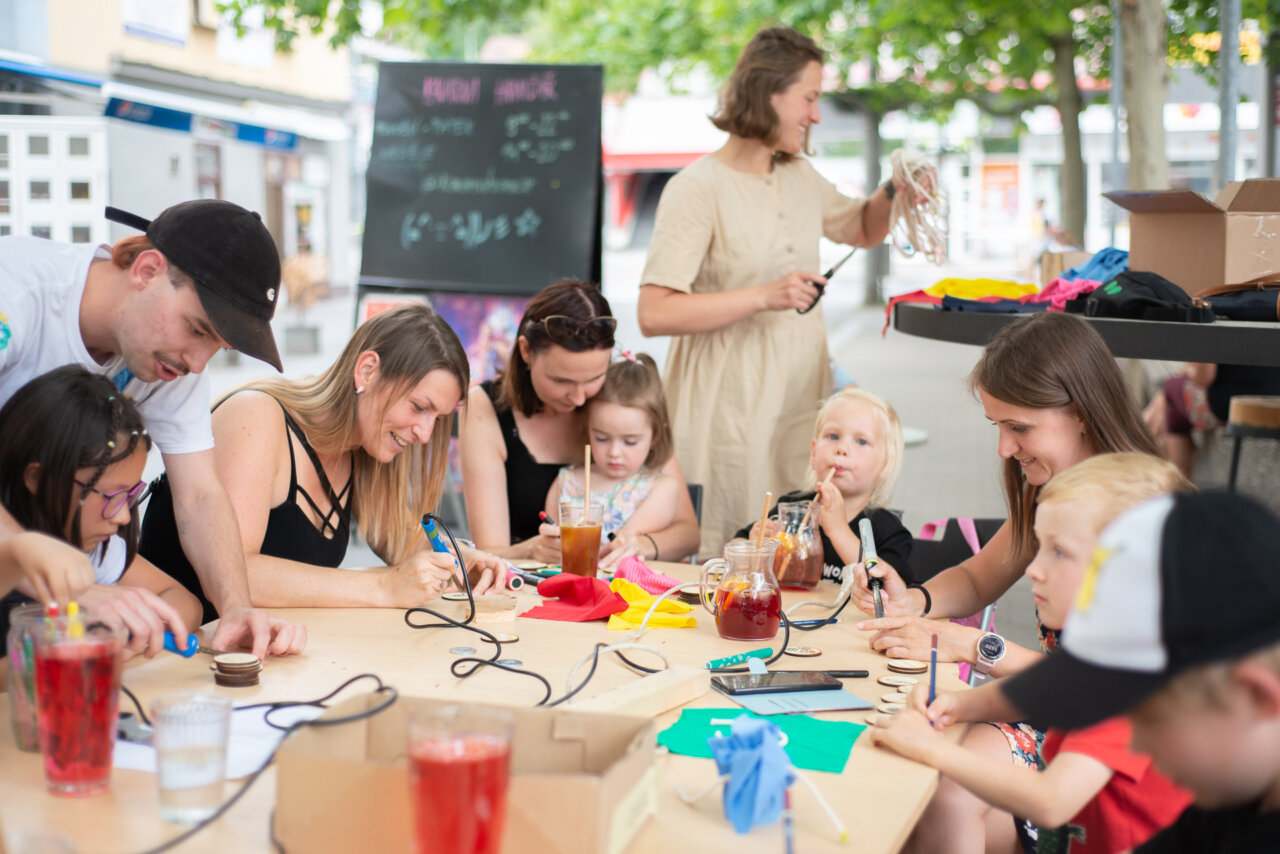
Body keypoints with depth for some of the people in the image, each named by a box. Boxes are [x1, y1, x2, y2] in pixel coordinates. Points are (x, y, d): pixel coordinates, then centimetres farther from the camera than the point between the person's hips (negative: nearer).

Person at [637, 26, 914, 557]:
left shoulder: (800, 177, 11)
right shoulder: (698, 189, -13)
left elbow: (864, 230, 30)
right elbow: (654, 314, -21)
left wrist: (893, 194, 8)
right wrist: (764, 297, -24)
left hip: (802, 395, 7)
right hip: (732, 407, -7)